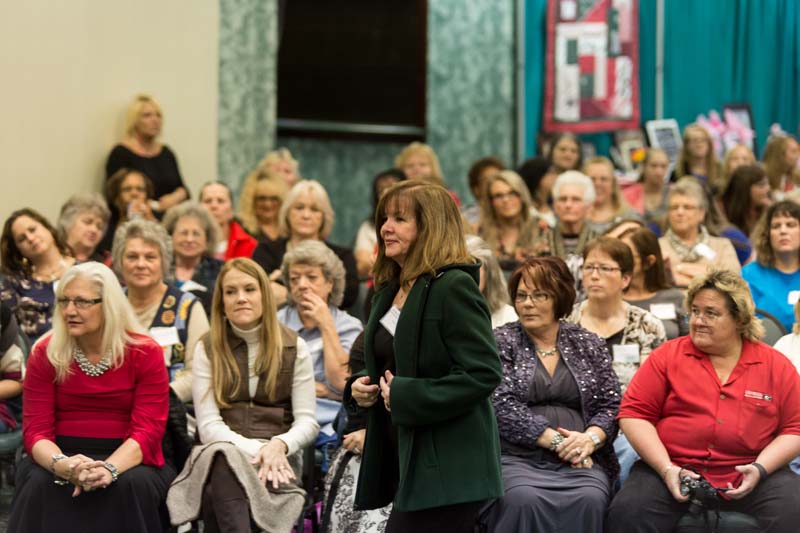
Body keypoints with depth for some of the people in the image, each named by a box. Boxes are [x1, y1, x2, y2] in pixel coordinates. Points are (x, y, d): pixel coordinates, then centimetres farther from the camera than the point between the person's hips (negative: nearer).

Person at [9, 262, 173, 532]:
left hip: (126, 459, -1)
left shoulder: (146, 353, -3)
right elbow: (36, 431, -5)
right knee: (41, 483, -31)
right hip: (63, 456, 1)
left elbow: (147, 431, -11)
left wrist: (109, 468, -31)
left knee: (131, 484, -33)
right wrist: (63, 465, -28)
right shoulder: (45, 353, 1)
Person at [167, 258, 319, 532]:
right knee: (224, 458, -39)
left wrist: (279, 445, -17)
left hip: (275, 459, 0)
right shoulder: (208, 349, 11)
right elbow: (209, 425, 1)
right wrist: (254, 450, -17)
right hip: (221, 452, 0)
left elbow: (307, 421, 6)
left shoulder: (294, 348, 12)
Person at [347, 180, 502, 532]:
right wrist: (359, 388, 6)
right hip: (406, 463, 9)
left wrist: (406, 397, -19)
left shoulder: (453, 287, -12)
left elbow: (483, 374, -20)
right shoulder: (390, 292, 15)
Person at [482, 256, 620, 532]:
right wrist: (557, 442, -11)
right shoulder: (501, 342, 9)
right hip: (517, 458, -2)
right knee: (523, 499, -35)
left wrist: (591, 438, -10)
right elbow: (502, 406, -4)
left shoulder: (589, 345, 17)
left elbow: (610, 406, 12)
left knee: (589, 500, -31)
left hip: (580, 461, 2)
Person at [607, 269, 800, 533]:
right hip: (673, 469, 0)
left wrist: (760, 468, -9)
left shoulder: (777, 366, 9)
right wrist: (666, 469, -9)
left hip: (748, 477, 0)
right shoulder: (667, 356, 8)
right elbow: (634, 414, 4)